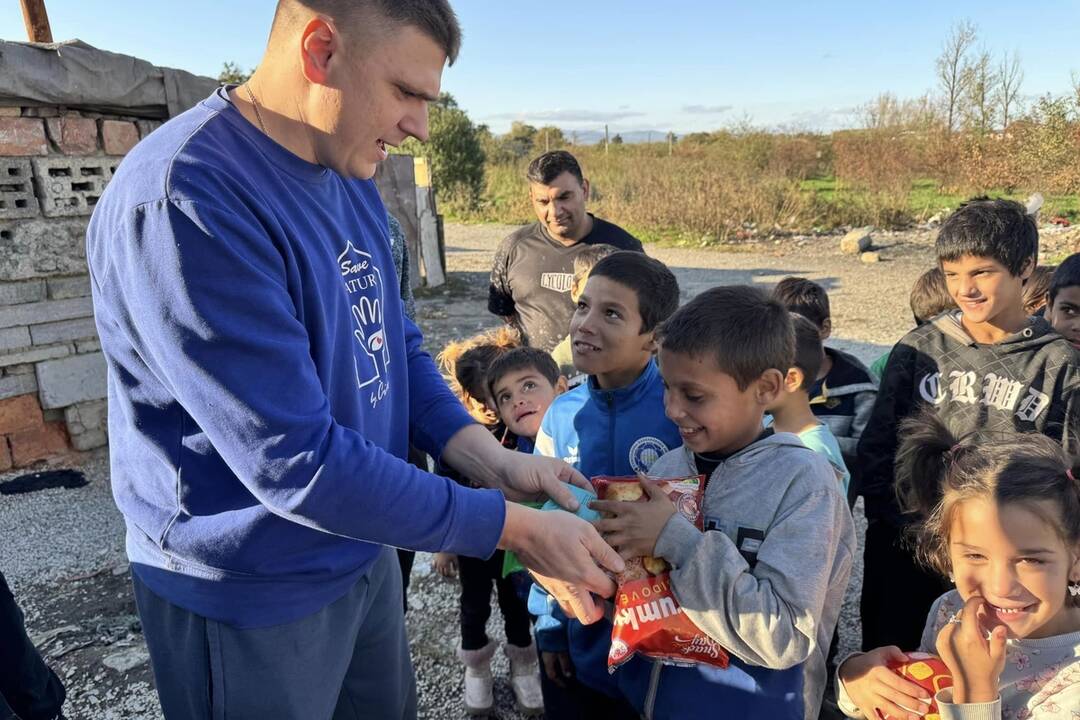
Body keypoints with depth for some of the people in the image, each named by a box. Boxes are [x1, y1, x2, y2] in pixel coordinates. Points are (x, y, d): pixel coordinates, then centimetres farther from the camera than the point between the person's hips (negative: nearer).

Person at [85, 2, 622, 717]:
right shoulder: (183, 201, -28)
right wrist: (515, 526, -23)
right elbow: (296, 463, -30)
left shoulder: (353, 181, 0)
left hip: (363, 551, 8)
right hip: (252, 602, -7)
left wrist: (493, 461, -10)